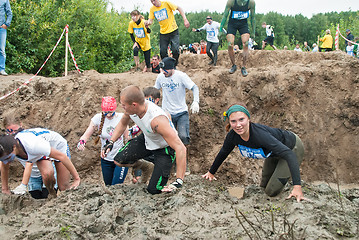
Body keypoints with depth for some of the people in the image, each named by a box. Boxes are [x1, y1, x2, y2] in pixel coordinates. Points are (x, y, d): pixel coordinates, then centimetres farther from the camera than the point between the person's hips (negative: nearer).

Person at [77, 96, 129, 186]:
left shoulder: (121, 117, -10)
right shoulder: (98, 118, -8)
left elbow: (127, 137, -2)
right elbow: (86, 135, -8)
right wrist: (81, 142, -28)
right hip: (106, 160, 3)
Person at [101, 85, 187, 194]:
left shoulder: (157, 120, -42)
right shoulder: (131, 109, -19)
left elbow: (181, 149, -43)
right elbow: (122, 124, 8)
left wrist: (179, 182, -44)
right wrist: (111, 142, -3)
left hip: (165, 148, -6)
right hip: (147, 140, 7)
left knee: (153, 190, -14)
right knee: (119, 161, -5)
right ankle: (147, 167, 21)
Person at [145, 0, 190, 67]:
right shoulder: (152, 9, 0)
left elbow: (179, 8, -7)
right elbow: (150, 20, -2)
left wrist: (185, 19, -17)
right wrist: (148, 23, -27)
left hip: (173, 31, -4)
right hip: (163, 33, 4)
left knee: (175, 50, -14)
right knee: (162, 52, -3)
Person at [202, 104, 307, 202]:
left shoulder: (260, 135, -42)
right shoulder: (232, 136, -23)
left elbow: (289, 154, -46)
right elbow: (223, 153, 0)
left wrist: (297, 186, -53)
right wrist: (211, 172, 12)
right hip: (274, 154, 6)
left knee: (272, 191, -8)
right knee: (264, 187, 20)